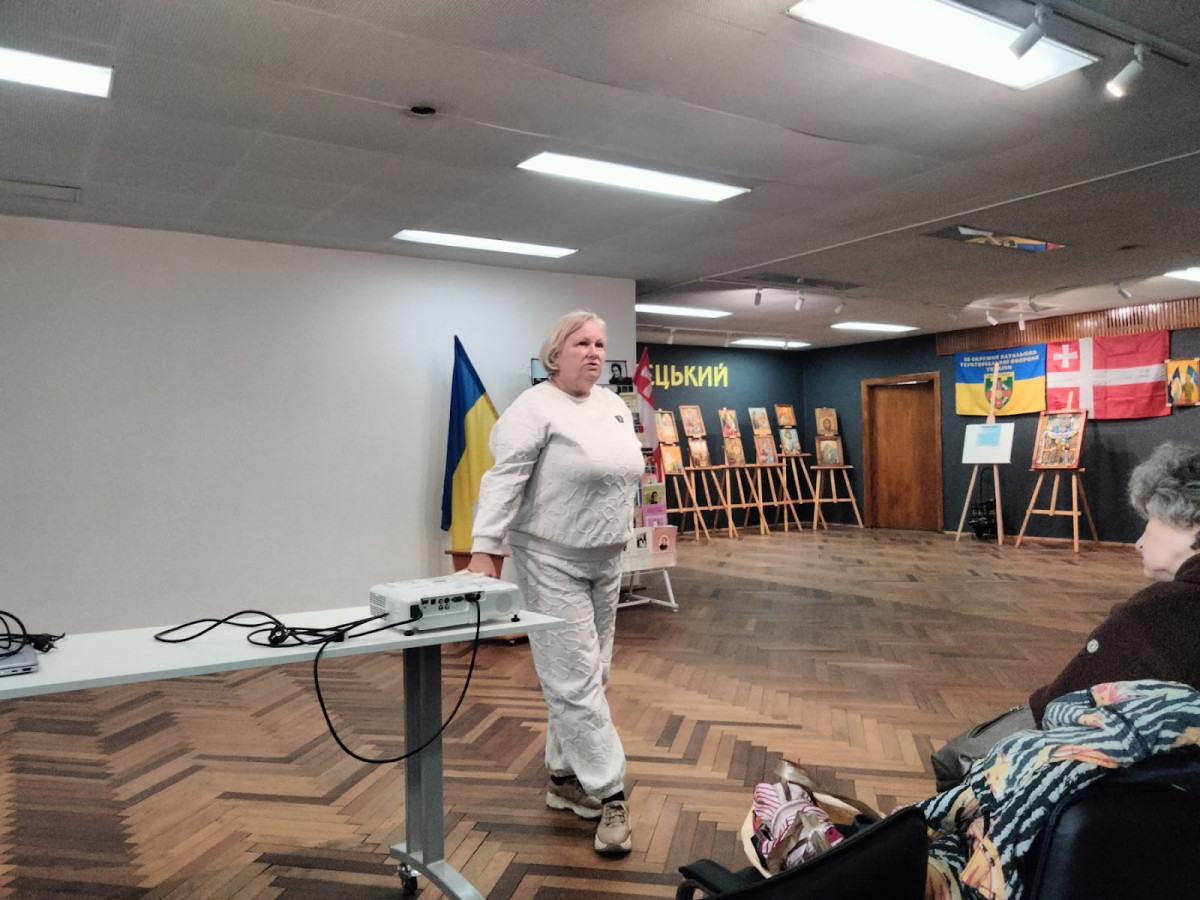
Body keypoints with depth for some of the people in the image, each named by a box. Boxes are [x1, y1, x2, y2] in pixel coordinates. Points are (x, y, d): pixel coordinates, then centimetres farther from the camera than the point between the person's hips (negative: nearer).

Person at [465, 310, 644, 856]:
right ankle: (610, 795, 3)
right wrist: (485, 549, -28)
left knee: (586, 675, 13)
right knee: (574, 680, -5)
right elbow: (503, 480, -20)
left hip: (605, 561, 8)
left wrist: (621, 537, 17)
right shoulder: (534, 408, -13)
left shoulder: (614, 405, 11)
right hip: (551, 563, -8)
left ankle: (564, 780, 26)